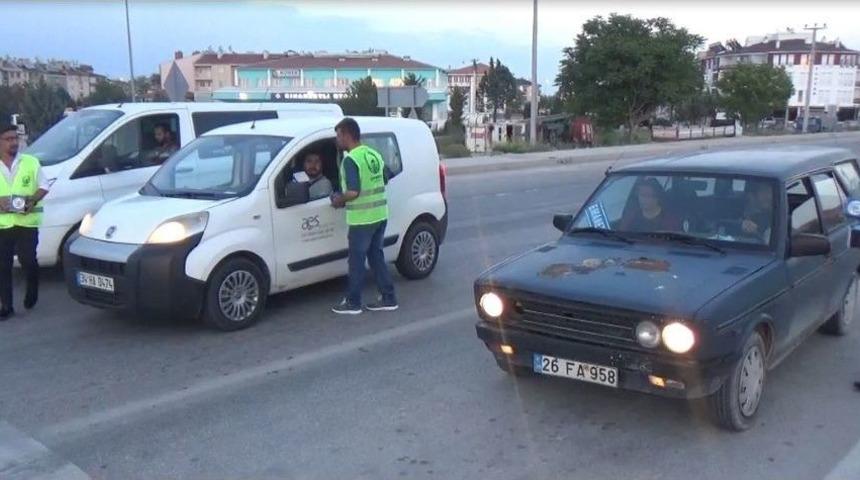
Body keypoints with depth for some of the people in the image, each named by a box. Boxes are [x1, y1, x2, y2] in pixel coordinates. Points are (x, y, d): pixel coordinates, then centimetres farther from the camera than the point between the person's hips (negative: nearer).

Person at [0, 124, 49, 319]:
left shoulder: (31, 162, 4)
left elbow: (43, 186, 7)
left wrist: (33, 201, -11)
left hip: (27, 221, -1)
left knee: (28, 260, -2)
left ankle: (32, 291, 27)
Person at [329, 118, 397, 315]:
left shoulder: (351, 160, -16)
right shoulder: (374, 154, 10)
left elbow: (353, 192, -24)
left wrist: (339, 200, -6)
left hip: (362, 219, -8)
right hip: (380, 215, 8)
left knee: (357, 260, 3)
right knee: (376, 256, 16)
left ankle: (353, 303, 13)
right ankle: (388, 298, 19)